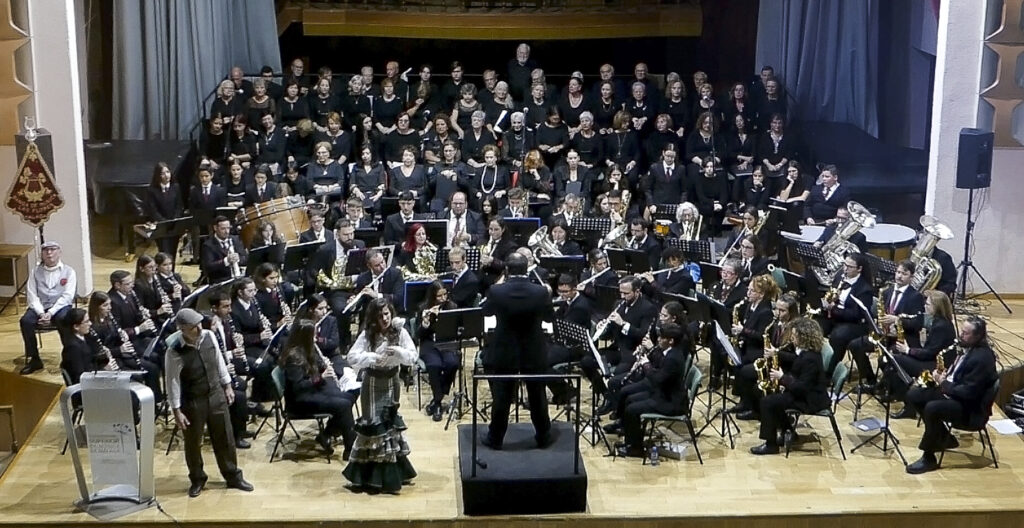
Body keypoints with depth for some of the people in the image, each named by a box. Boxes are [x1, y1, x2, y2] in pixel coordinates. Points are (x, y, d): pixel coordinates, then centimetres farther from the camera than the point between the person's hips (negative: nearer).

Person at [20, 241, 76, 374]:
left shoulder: (68, 271, 4)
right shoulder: (36, 271, 11)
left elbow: (67, 296, -7)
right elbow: (32, 295, 2)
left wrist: (51, 313, -19)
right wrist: (41, 313, -16)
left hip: (61, 307, -2)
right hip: (40, 307, 2)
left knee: (63, 319, -37)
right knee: (25, 321, -29)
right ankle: (33, 359, -15)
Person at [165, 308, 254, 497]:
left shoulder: (209, 336, -9)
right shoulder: (174, 352, -23)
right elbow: (173, 382, -16)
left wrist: (227, 386, 12)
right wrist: (177, 411, -14)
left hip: (216, 395, 4)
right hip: (191, 402, -4)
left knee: (225, 437, 13)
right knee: (193, 442, 12)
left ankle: (233, 476, 30)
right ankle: (197, 480, 33)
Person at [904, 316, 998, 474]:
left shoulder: (982, 357, -25)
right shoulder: (966, 348, 3)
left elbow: (968, 392, -26)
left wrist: (943, 383, -17)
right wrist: (942, 376, -1)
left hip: (970, 407, -10)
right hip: (951, 391, 10)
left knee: (932, 408, -32)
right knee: (913, 395, 4)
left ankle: (928, 458, -16)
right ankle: (944, 438, 15)